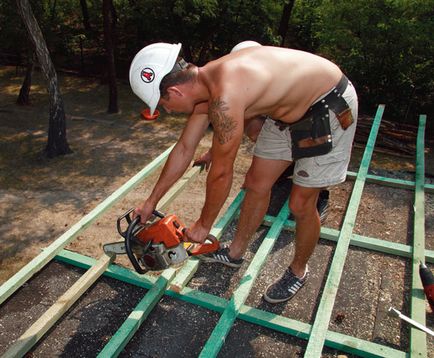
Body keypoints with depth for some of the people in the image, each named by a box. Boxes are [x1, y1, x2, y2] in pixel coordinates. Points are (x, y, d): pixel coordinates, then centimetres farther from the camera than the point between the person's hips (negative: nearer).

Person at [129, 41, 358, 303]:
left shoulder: (224, 98, -35)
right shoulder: (203, 85, -6)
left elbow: (221, 173, -24)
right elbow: (184, 149, 4)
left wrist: (204, 225, -6)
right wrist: (151, 202, 13)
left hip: (330, 106, -8)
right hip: (290, 107, 8)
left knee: (301, 204, -1)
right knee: (256, 183, 12)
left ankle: (298, 271, 27)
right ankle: (235, 253, 32)